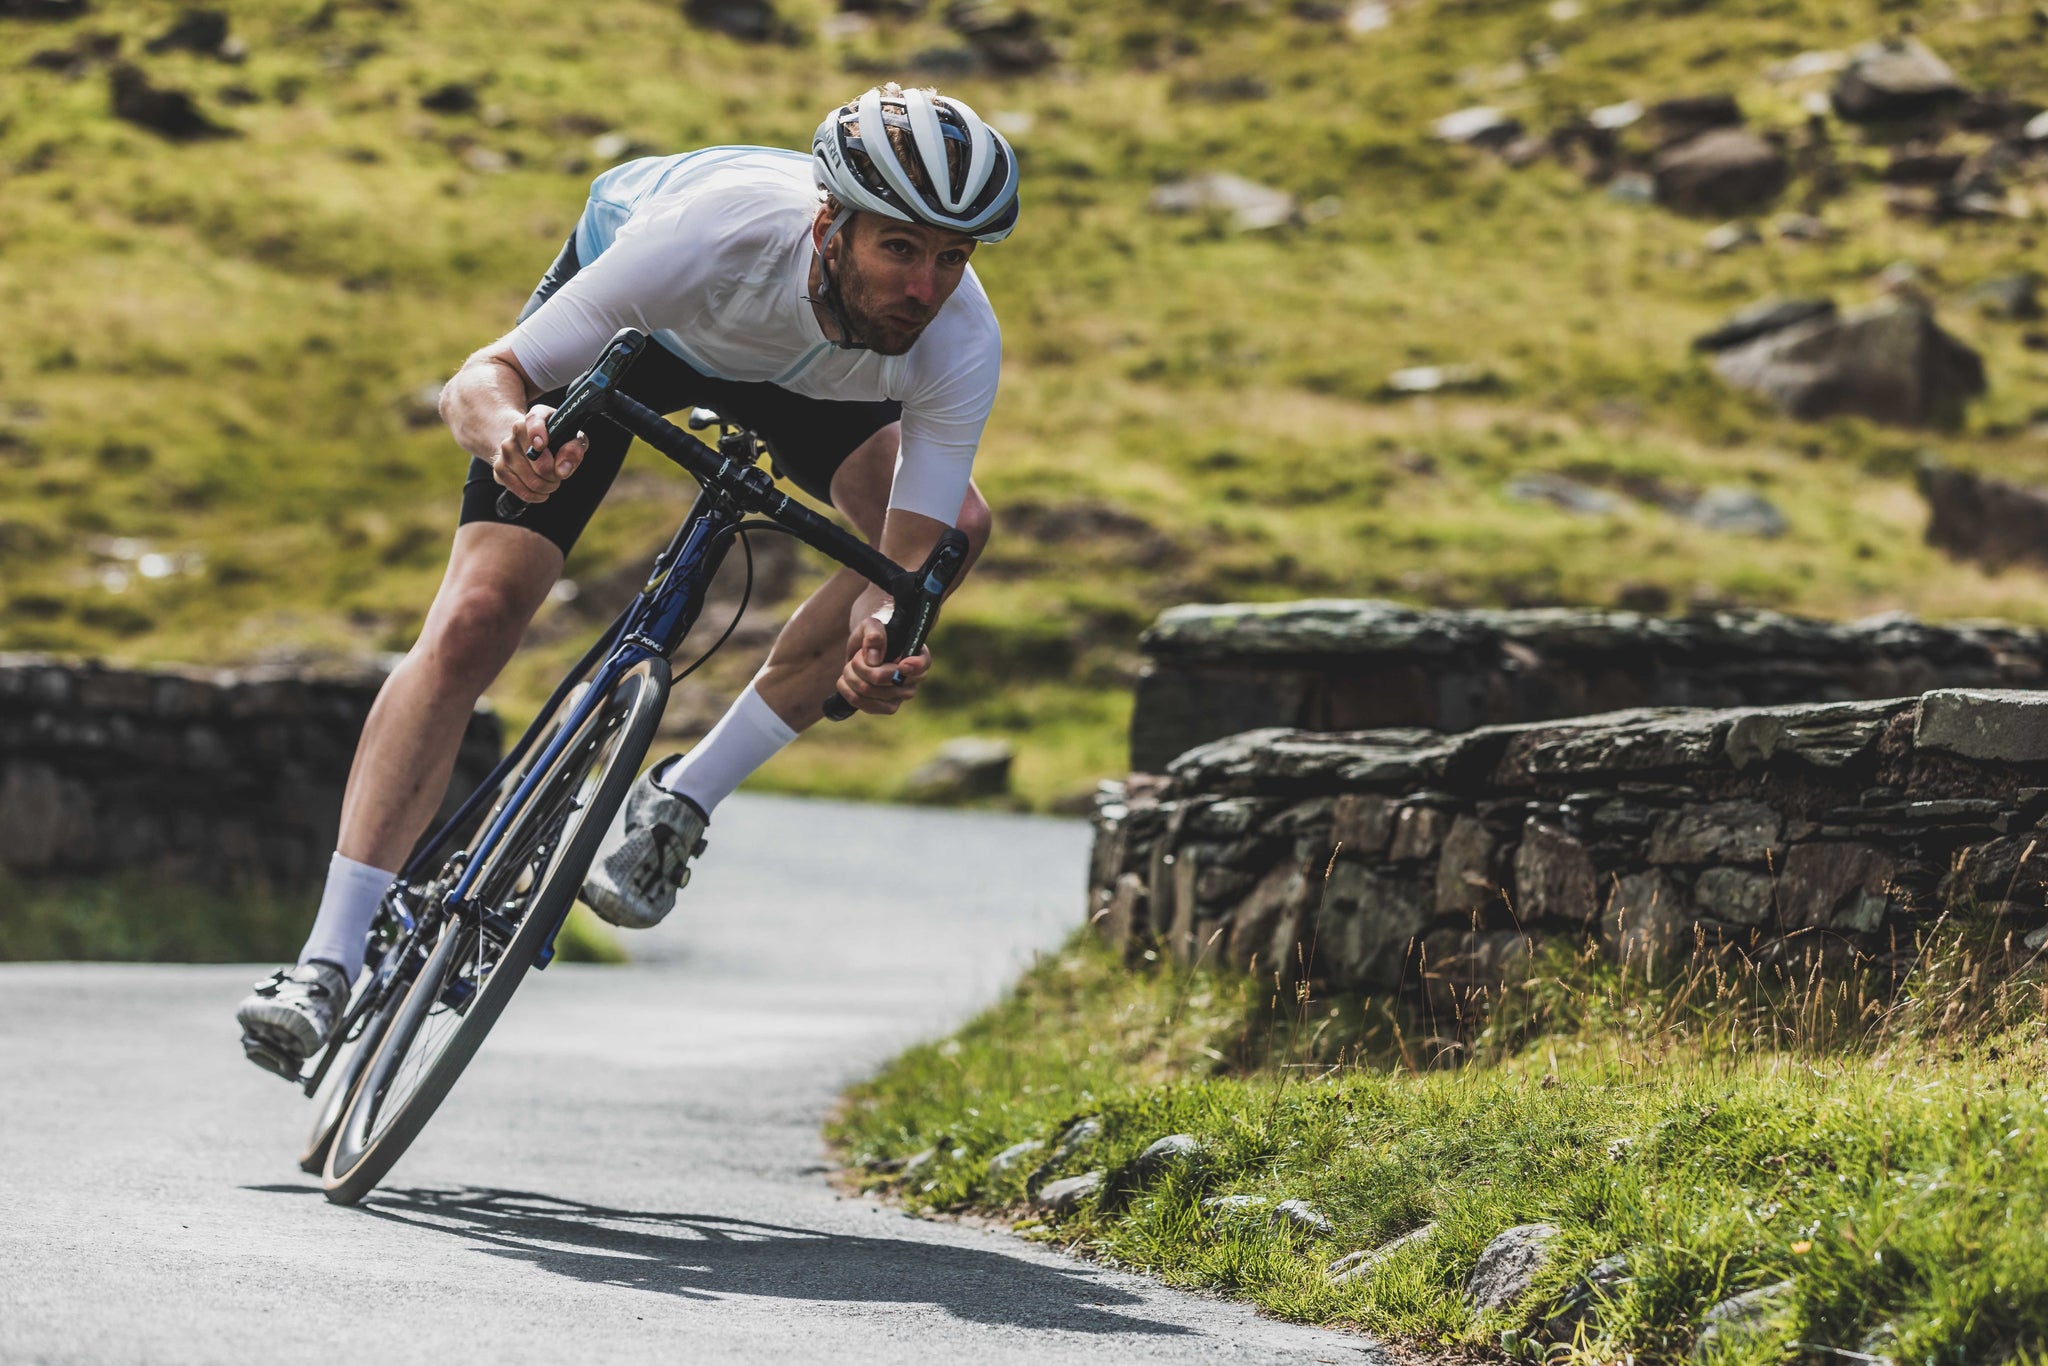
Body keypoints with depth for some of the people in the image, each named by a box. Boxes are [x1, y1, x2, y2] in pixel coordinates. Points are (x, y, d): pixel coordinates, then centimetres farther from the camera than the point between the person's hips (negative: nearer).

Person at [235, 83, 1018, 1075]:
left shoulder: (960, 346, -35)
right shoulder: (714, 233, -43)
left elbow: (912, 559, -31)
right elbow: (478, 380, -38)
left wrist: (885, 650, -54)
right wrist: (509, 432, -61)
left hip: (807, 376, 3)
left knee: (955, 526, -21)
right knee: (475, 618, -17)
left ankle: (679, 803, -10)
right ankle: (327, 967, -14)